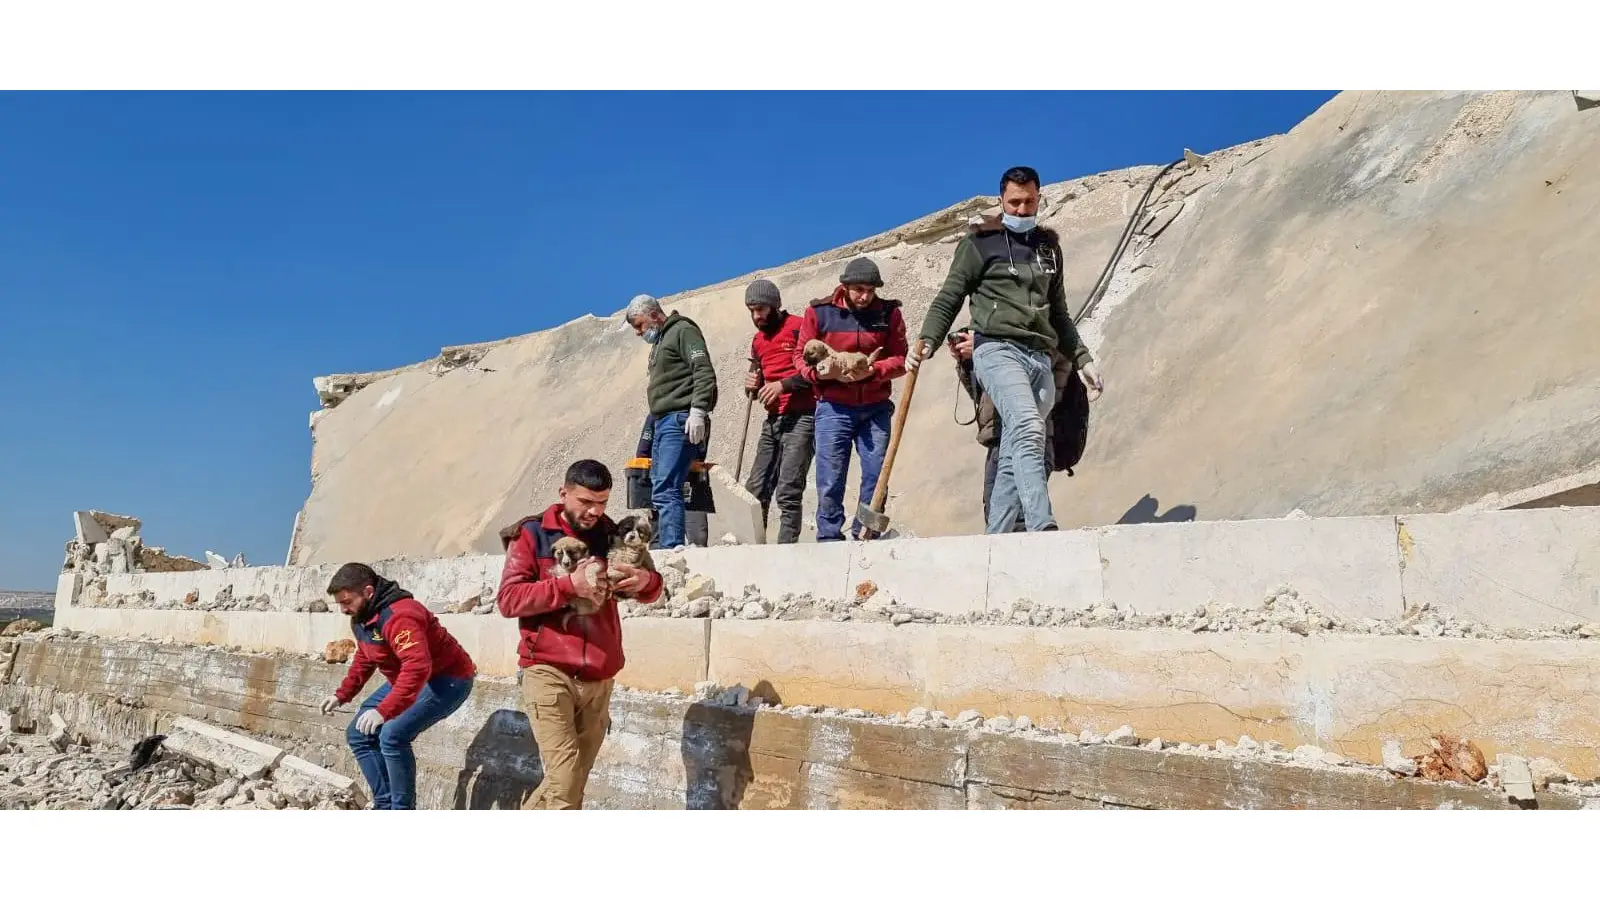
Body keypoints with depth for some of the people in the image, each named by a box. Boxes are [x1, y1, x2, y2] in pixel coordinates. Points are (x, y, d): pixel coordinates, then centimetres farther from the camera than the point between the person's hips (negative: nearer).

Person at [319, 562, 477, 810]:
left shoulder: (398, 616, -30)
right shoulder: (361, 617, 4)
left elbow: (417, 668, -42)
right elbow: (364, 659, 21)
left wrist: (384, 711, -45)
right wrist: (342, 694, 11)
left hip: (447, 680, -11)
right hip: (405, 681, 11)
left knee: (392, 735, -27)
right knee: (358, 734, 9)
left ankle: (403, 812, -11)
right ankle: (385, 806, 14)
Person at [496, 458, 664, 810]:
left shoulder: (612, 536, 10)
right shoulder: (532, 534, 0)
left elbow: (651, 590, 12)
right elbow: (508, 599, -9)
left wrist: (645, 581, -13)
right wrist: (569, 585, -21)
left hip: (599, 679, 5)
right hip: (548, 673, -4)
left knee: (573, 781, 11)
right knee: (565, 781, -13)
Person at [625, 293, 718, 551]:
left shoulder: (683, 330, -2)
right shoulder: (660, 341, 25)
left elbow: (704, 372, -14)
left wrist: (697, 411, -23)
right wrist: (654, 427, 17)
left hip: (680, 421, -10)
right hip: (663, 422, 10)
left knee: (665, 490, -17)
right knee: (659, 489, 8)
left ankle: (672, 549, -19)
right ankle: (661, 546, 11)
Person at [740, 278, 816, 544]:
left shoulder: (799, 328, -5)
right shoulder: (758, 340, 19)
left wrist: (784, 385, -20)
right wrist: (752, 386, 3)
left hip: (800, 419, -8)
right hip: (773, 420, 8)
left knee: (788, 493, -12)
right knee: (755, 490, 3)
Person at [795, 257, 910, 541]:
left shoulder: (889, 313, 3)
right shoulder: (819, 311, 0)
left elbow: (900, 359, 1)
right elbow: (801, 356, 3)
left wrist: (872, 370, -18)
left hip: (875, 408, 2)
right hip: (833, 407, -1)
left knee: (876, 475, -1)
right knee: (830, 480, -3)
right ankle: (829, 539, 7)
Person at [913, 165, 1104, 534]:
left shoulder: (1049, 246, 24)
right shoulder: (980, 242, 8)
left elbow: (1058, 314, 30)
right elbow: (948, 299, 5)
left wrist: (1082, 359, 24)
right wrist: (926, 342, -10)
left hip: (1040, 358, 5)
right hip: (998, 350, -5)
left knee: (1012, 460, 0)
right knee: (1028, 428, -29)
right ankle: (1043, 528, -38)